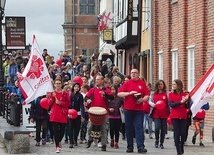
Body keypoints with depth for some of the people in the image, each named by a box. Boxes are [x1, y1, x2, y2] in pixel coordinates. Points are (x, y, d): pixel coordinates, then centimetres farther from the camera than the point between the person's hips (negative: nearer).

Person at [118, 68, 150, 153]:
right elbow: (119, 94, -1)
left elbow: (147, 95, 5)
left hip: (139, 109, -1)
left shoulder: (142, 83, 6)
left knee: (139, 127, -6)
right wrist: (129, 93, -14)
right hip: (128, 109, 1)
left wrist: (142, 99, -15)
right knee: (129, 128, 5)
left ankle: (141, 147, -10)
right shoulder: (127, 83, 6)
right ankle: (130, 146, 12)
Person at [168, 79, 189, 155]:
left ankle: (181, 148, 24)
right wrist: (180, 102, -21)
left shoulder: (184, 94, 3)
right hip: (174, 117, -1)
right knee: (177, 133, -5)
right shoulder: (171, 94, 2)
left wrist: (186, 101, -18)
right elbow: (171, 105, -11)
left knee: (183, 133, -2)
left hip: (183, 117, 1)